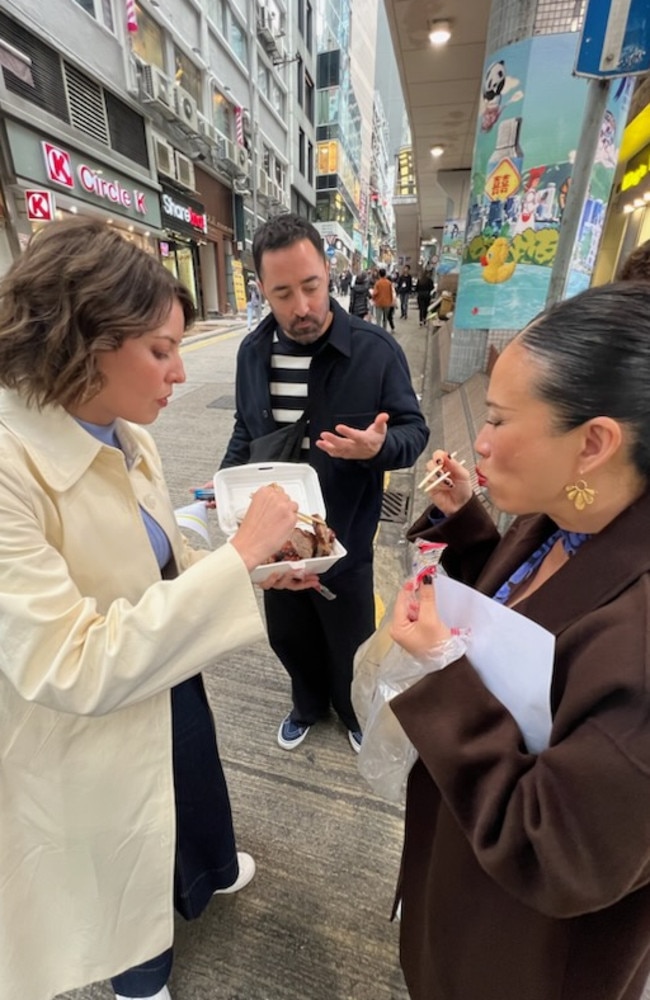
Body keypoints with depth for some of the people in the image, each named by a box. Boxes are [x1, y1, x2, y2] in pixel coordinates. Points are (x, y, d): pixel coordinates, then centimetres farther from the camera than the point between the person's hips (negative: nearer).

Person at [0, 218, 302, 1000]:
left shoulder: (124, 437, -7)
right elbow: (71, 669, -34)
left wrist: (259, 566, -8)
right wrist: (239, 552, -35)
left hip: (168, 689, 6)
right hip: (88, 742, -6)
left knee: (197, 800, 36)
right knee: (127, 878, 28)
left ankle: (209, 873, 71)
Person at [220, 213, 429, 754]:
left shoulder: (375, 348, -15)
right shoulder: (253, 351, 0)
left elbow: (414, 430, -9)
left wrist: (380, 446, -31)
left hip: (344, 538, -3)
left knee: (351, 643, 19)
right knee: (289, 637, 24)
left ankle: (354, 711, 54)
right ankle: (309, 704, 57)